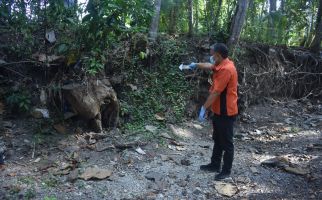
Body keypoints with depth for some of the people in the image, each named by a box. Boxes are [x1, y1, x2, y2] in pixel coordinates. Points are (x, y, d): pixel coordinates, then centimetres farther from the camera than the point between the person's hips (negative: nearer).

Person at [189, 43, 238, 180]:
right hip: (219, 111, 10)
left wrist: (204, 108, -20)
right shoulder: (222, 65, 6)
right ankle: (215, 165, 33)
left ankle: (226, 171, 18)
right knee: (217, 140, 19)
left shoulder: (226, 69, -24)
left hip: (226, 112, -10)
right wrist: (196, 65, 37)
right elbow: (210, 66, 31)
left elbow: (215, 93, -25)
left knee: (226, 143, 4)